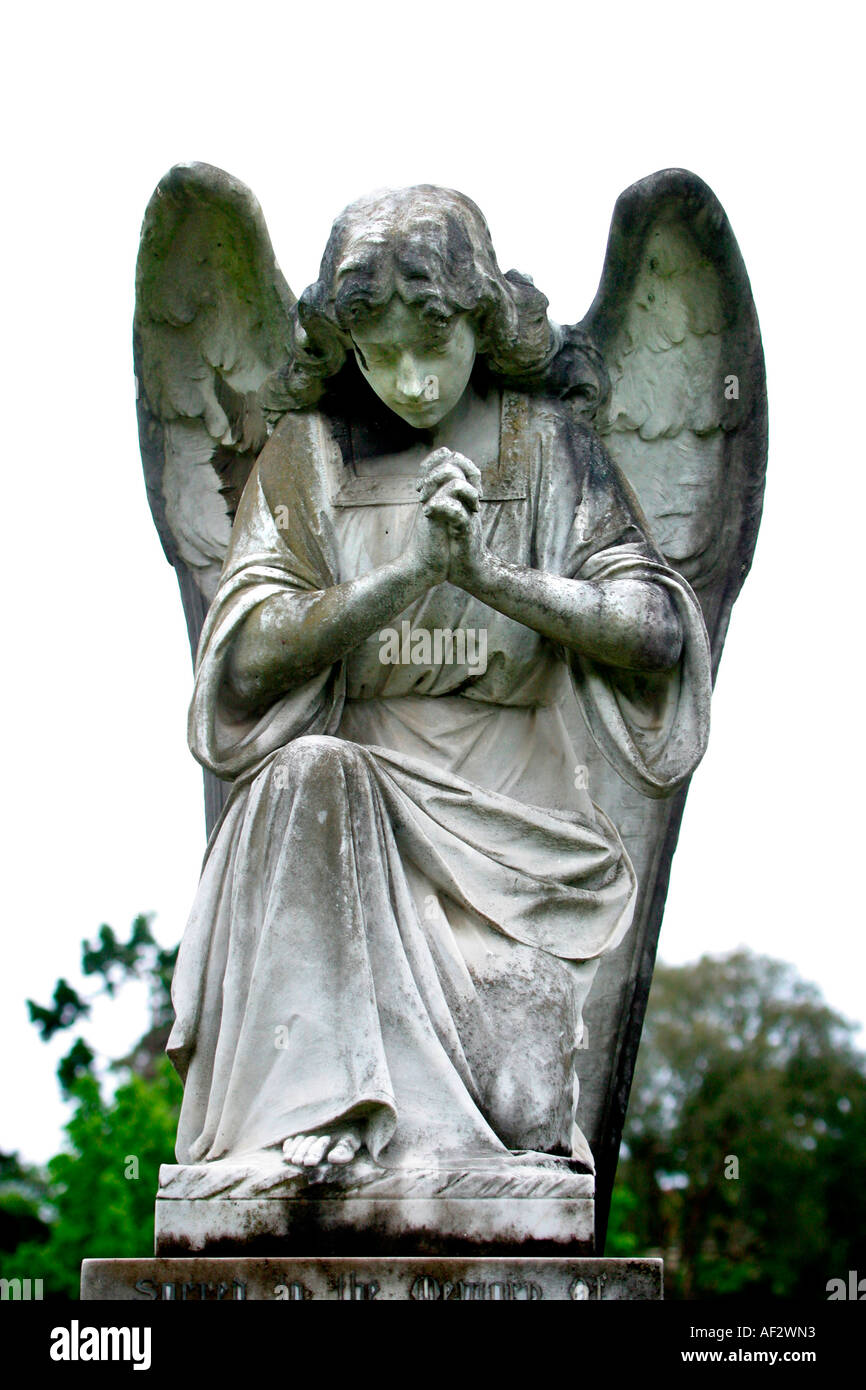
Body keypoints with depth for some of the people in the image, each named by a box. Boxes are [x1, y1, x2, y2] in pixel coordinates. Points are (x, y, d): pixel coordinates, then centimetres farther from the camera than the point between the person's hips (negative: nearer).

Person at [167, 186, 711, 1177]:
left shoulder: (545, 443, 4)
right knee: (305, 773, -37)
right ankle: (320, 1099, -34)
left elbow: (658, 630, -5)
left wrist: (489, 575, -18)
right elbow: (251, 648, -5)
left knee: (517, 1113, -25)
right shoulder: (311, 452, 7)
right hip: (354, 799, 1)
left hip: (511, 814, -1)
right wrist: (407, 569, -20)